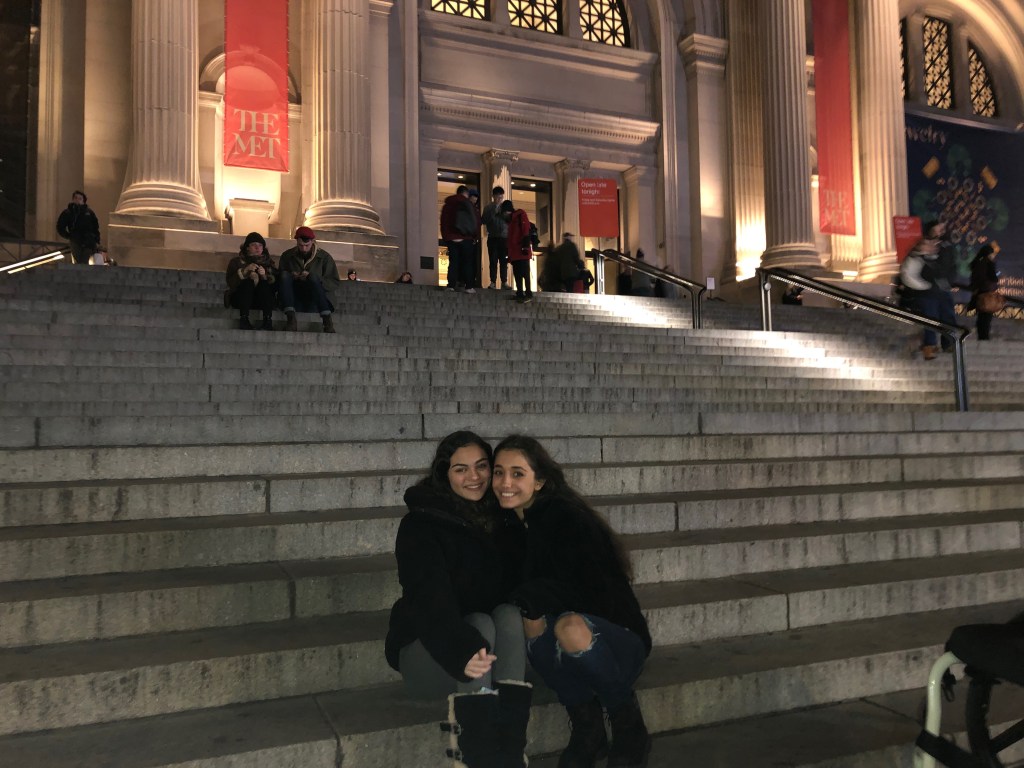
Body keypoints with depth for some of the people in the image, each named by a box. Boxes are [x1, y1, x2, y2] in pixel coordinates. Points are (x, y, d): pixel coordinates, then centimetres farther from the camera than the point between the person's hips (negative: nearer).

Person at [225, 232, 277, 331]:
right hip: (239, 298, -1)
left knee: (264, 284, -27)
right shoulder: (237, 261, 8)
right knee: (248, 282, -28)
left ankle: (268, 320, -39)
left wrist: (265, 275, -25)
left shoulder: (268, 261, 12)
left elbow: (274, 281, -5)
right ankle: (244, 319, -39)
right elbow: (230, 281, -9)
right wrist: (245, 270, -22)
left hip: (261, 300, 1)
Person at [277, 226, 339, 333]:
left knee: (314, 278, -30)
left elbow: (335, 282, -1)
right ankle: (291, 319, -38)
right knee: (284, 275, -23)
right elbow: (279, 279, 12)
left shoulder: (324, 257, 5)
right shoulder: (287, 256, 10)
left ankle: (327, 321, -37)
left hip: (314, 303, -2)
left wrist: (311, 278, -15)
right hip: (294, 302, 2)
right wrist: (291, 276, -10)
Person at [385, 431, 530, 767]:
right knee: (480, 624, -32)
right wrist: (461, 652, -45)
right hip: (429, 649, -4)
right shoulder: (420, 525, -14)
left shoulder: (501, 519, 4)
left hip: (489, 649, 4)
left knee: (509, 615, -27)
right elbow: (430, 597, -29)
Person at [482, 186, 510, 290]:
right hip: (492, 237, 0)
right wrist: (493, 212, -8)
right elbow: (484, 220, 0)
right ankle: (493, 282, -1)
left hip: (504, 237, 0)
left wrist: (503, 214, -14)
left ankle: (504, 282, 0)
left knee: (504, 261, -2)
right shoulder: (489, 207, 8)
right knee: (493, 261, -3)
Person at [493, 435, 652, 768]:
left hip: (617, 644, -4)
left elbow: (590, 593, -23)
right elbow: (518, 588, 4)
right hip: (569, 658, 5)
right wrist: (527, 605, -18)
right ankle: (586, 728, -6)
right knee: (532, 615, -26)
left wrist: (530, 596, -34)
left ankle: (629, 727, -7)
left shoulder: (568, 518, -19)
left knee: (570, 626, -35)